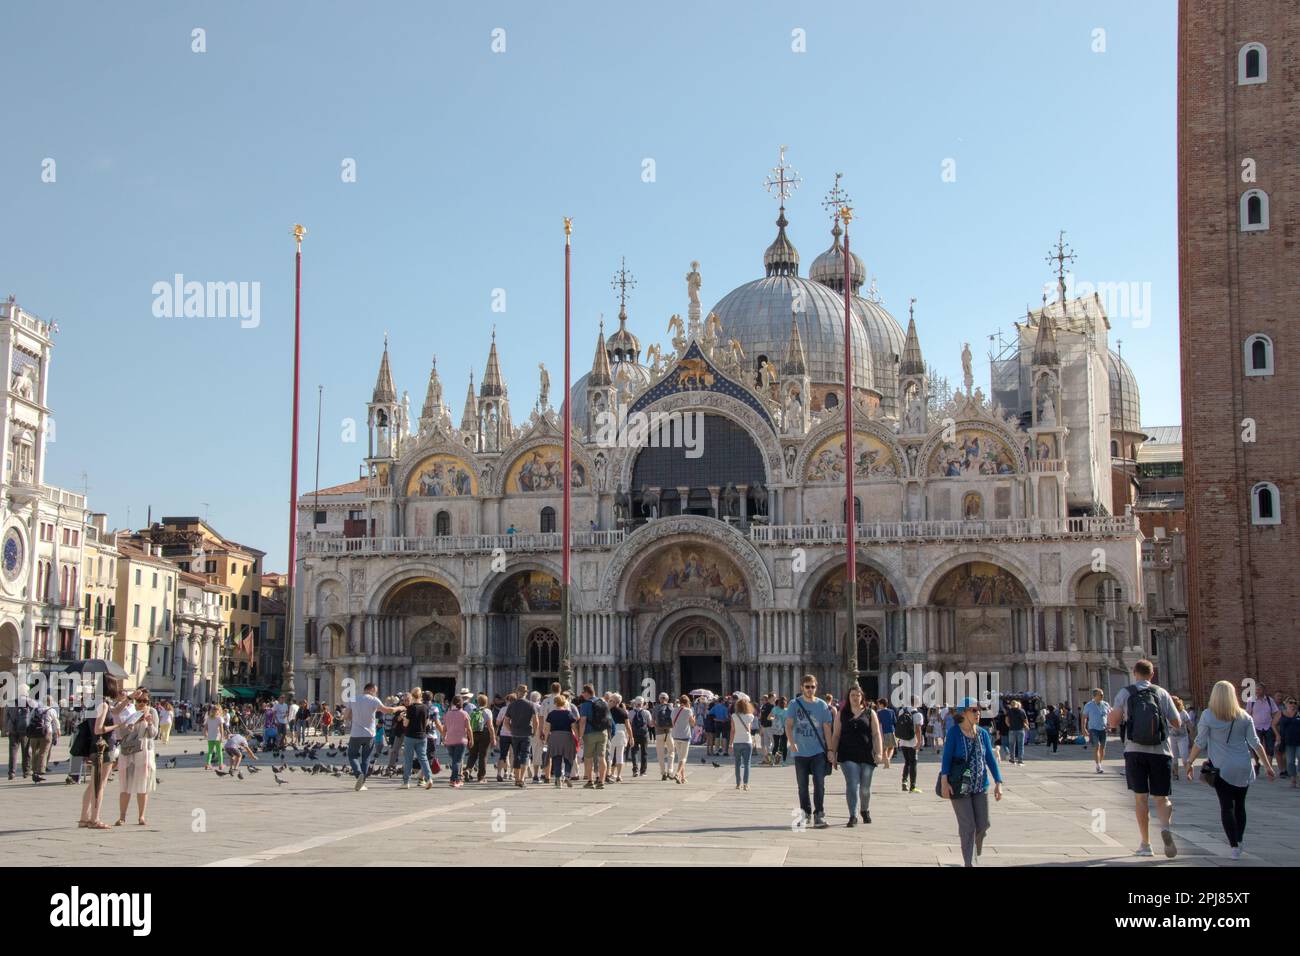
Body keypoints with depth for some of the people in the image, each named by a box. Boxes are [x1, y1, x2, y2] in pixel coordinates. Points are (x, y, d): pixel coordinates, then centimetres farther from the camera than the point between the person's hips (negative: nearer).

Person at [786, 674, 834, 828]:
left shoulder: (822, 705, 3)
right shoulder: (795, 704, 1)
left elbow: (827, 728, 6)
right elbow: (789, 725, -3)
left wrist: (830, 750, 0)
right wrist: (792, 742, -20)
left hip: (818, 752, 0)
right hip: (800, 752, 0)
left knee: (819, 784, -9)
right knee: (802, 786, 9)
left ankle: (819, 815, -5)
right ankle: (806, 814, 21)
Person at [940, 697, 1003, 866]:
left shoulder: (983, 733, 5)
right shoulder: (954, 732, -8)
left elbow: (990, 759, 6)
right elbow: (946, 757, -12)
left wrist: (998, 783, -1)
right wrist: (944, 781, -21)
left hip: (980, 786, 5)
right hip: (959, 787, -5)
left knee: (983, 825, 7)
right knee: (968, 827, -4)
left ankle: (975, 854, 35)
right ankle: (971, 863, 5)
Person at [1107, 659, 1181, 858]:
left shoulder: (1125, 694, 2)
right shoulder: (1162, 693, 4)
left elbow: (1112, 722, -2)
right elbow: (1177, 723, 7)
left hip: (1135, 751, 0)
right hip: (1160, 752, 0)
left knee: (1141, 797, 8)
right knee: (1162, 798, 6)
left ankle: (1145, 843, 8)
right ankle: (1166, 827, -23)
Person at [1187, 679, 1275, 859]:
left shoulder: (1208, 715, -5)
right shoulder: (1244, 716, 3)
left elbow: (1200, 743, -4)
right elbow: (1255, 743, 1)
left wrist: (1189, 762, 4)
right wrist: (1267, 765, 6)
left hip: (1222, 768, -3)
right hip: (1244, 769, 3)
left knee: (1226, 807, 0)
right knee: (1240, 805, 16)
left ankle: (1234, 846, -7)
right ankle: (1239, 840, 20)